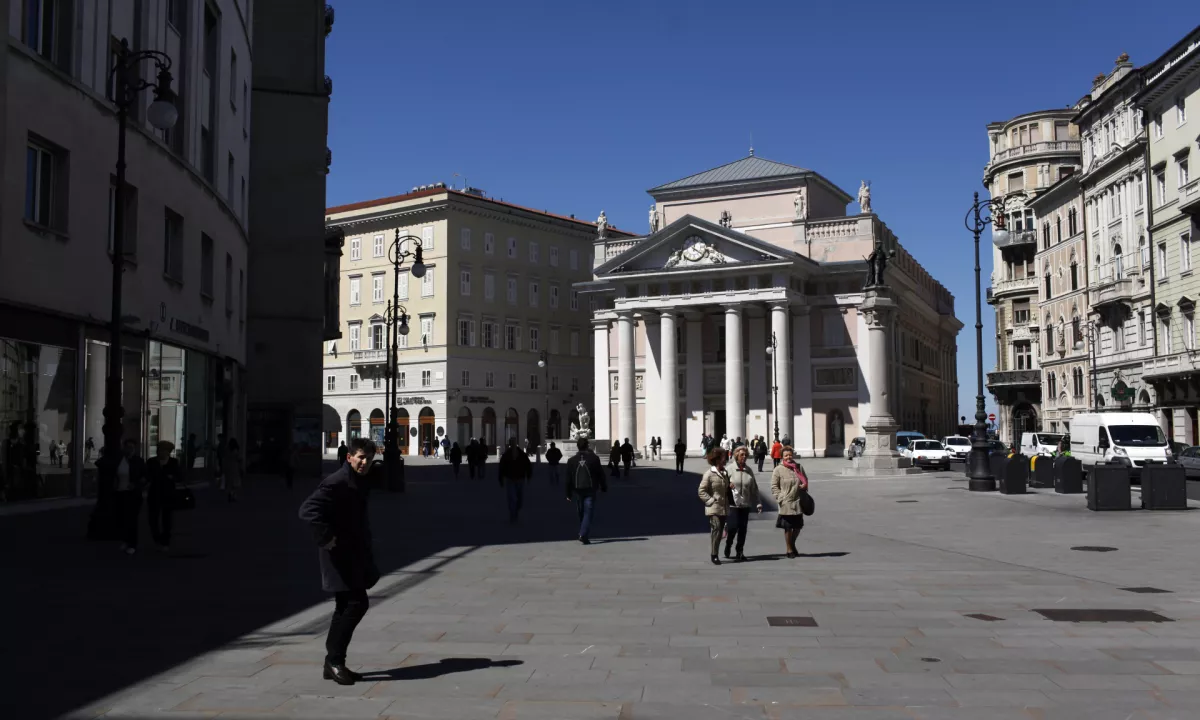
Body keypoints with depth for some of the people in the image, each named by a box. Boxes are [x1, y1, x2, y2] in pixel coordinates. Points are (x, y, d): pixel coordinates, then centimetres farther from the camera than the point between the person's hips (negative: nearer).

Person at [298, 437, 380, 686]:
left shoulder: (358, 482, 13)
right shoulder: (336, 483, -18)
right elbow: (308, 510, -29)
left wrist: (366, 549, 20)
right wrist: (326, 539, -26)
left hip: (354, 555, 10)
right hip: (339, 555, -10)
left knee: (347, 607, 13)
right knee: (357, 603, -12)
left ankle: (334, 663, 22)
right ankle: (334, 661, -3)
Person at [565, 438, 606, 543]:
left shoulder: (572, 461, 3)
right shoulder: (594, 459, -3)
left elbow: (568, 479, 4)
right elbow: (600, 475, 0)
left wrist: (568, 494, 8)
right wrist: (604, 488, 11)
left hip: (578, 490, 3)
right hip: (590, 490, -2)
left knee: (581, 513, 15)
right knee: (588, 513, -6)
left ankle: (583, 534, 24)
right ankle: (584, 534, -21)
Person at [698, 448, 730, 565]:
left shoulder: (725, 473, 12)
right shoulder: (709, 473, -9)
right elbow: (701, 491, -9)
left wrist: (728, 502, 11)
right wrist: (711, 500, -14)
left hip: (723, 507, 7)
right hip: (713, 507, -7)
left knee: (720, 530, 9)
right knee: (716, 528, -16)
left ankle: (715, 554, 18)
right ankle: (714, 555, -12)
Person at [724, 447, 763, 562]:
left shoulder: (748, 470, 8)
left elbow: (754, 488, 11)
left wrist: (757, 503, 8)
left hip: (745, 504, 4)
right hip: (732, 504, -4)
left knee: (743, 529, 5)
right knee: (733, 526, -8)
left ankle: (740, 552, 16)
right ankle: (728, 545, 21)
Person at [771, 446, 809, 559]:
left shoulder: (799, 467, 6)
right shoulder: (778, 470, -5)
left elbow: (805, 480, 19)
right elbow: (774, 486, -3)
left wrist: (804, 485, -4)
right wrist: (780, 498, -14)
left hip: (798, 502, 4)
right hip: (786, 504, -4)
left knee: (798, 526, 10)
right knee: (788, 528, 4)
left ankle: (792, 544, 35)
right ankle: (789, 550, 18)